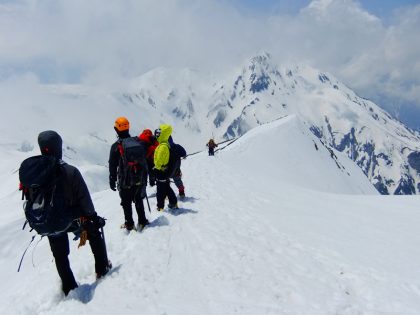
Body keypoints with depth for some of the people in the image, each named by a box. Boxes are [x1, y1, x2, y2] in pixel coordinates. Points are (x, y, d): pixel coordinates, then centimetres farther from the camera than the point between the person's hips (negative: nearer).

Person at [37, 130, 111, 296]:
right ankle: (102, 269, 34)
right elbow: (84, 198, -18)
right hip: (74, 219, -2)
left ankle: (69, 287, 32)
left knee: (60, 256, 21)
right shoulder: (70, 171, -24)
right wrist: (93, 216, -5)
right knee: (95, 235, 25)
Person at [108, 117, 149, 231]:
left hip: (125, 181, -3)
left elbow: (113, 166, -8)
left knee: (126, 203, 10)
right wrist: (145, 175, 15)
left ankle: (129, 224, 18)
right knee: (138, 200, 18)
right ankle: (142, 221, 23)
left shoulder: (115, 146, -12)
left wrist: (112, 180, 1)